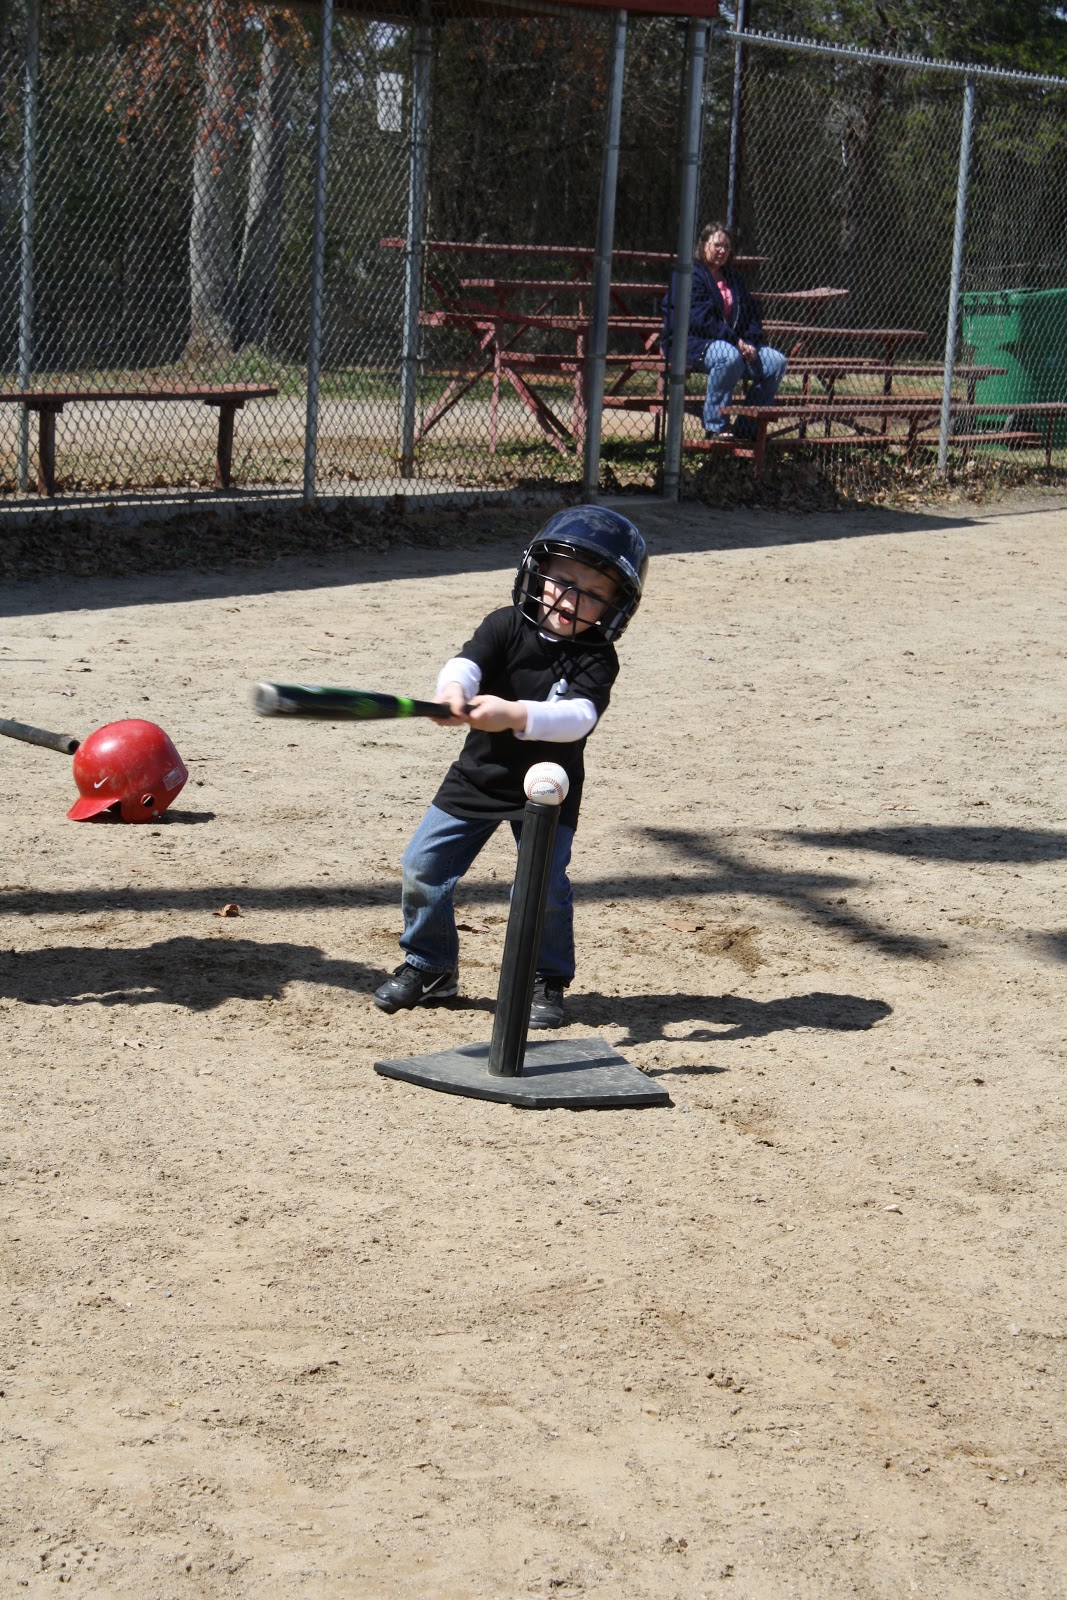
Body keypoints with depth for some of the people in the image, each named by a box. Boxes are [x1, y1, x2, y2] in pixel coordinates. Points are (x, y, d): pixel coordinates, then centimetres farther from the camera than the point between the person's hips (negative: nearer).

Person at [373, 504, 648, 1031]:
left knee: (544, 885, -15)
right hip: (477, 775, 3)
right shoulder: (506, 627, -9)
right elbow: (468, 662, -26)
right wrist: (452, 690, -50)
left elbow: (578, 716, -32)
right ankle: (429, 967, 22)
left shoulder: (596, 659, -15)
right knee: (423, 865, 1)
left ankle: (547, 981, 10)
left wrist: (516, 715, -49)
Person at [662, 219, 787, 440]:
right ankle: (714, 426, -28)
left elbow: (751, 315, 19)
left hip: (734, 344, 8)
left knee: (775, 361, -11)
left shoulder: (734, 279, 21)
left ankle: (747, 428, -5)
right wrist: (735, 342, -21)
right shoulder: (690, 275, -6)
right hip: (692, 343, -8)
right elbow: (700, 318, -17)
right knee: (730, 357, -39)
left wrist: (750, 343, -3)